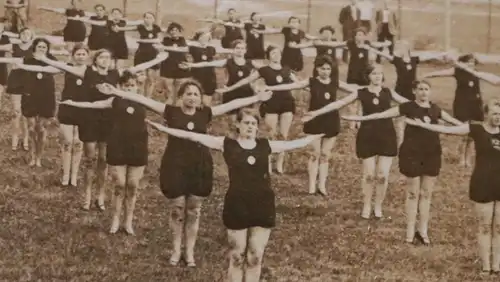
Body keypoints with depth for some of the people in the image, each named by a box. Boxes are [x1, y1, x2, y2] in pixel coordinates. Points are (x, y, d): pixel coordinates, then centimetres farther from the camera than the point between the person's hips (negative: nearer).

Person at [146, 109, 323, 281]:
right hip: (237, 205, -2)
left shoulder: (265, 145, 6)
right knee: (236, 257, 6)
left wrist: (319, 135, 21)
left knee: (255, 258, 8)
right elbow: (194, 137, -5)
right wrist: (165, 129, -10)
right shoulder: (227, 144, -1)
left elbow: (296, 144, 16)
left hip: (263, 205, 2)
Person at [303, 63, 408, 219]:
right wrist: (316, 112, -9)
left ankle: (378, 206, 19)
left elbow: (408, 103, 12)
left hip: (387, 135, 1)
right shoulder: (361, 93, -1)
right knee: (369, 174, 3)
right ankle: (366, 206, 22)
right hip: (367, 136, -1)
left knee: (383, 175, 0)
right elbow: (339, 103, -4)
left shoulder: (388, 92, 4)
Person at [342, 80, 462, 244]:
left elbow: (453, 121, 18)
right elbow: (383, 114, -10)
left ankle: (423, 230, 17)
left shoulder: (435, 109, 6)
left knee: (426, 193, 8)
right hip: (413, 153, -3)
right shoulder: (408, 107, -6)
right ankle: (410, 231, 11)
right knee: (413, 192, 4)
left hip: (432, 154, 3)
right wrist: (361, 118, -17)